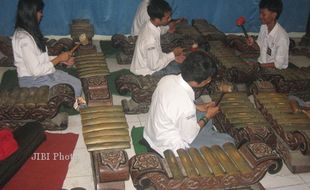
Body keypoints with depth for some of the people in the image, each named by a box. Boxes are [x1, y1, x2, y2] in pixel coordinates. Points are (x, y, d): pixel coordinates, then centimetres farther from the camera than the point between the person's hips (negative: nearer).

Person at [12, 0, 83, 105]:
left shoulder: (29, 32, 5)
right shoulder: (24, 38, -26)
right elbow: (36, 70, -26)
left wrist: (62, 60, 5)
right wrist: (59, 58, -16)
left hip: (44, 73, 9)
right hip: (33, 80, -9)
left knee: (77, 83, 1)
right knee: (74, 90, -12)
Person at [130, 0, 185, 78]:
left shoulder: (150, 26, -6)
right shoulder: (150, 39, -33)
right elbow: (154, 66, -25)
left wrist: (173, 56, -3)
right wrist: (173, 55, -16)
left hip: (148, 63, 9)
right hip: (146, 71, -9)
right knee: (180, 69, -9)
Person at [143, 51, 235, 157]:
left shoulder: (167, 79, -15)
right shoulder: (186, 106, -37)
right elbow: (189, 137, -19)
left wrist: (197, 107, 3)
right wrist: (207, 117, -7)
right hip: (169, 146, -8)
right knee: (227, 142, 0)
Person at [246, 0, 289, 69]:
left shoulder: (282, 37, -25)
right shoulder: (263, 27, -4)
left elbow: (278, 64, -20)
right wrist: (253, 43, -9)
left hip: (274, 69, -7)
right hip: (262, 63, 7)